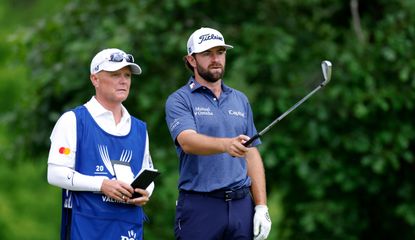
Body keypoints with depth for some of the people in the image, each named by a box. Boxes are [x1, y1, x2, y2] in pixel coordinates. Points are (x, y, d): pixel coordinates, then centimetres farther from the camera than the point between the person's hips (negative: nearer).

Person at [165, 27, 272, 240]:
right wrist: (227, 144, -40)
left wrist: (261, 206, 6)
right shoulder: (180, 100, -2)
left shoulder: (240, 100, 15)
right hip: (199, 205, -5)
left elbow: (252, 155, 15)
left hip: (241, 205, 5)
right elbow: (187, 141, -21)